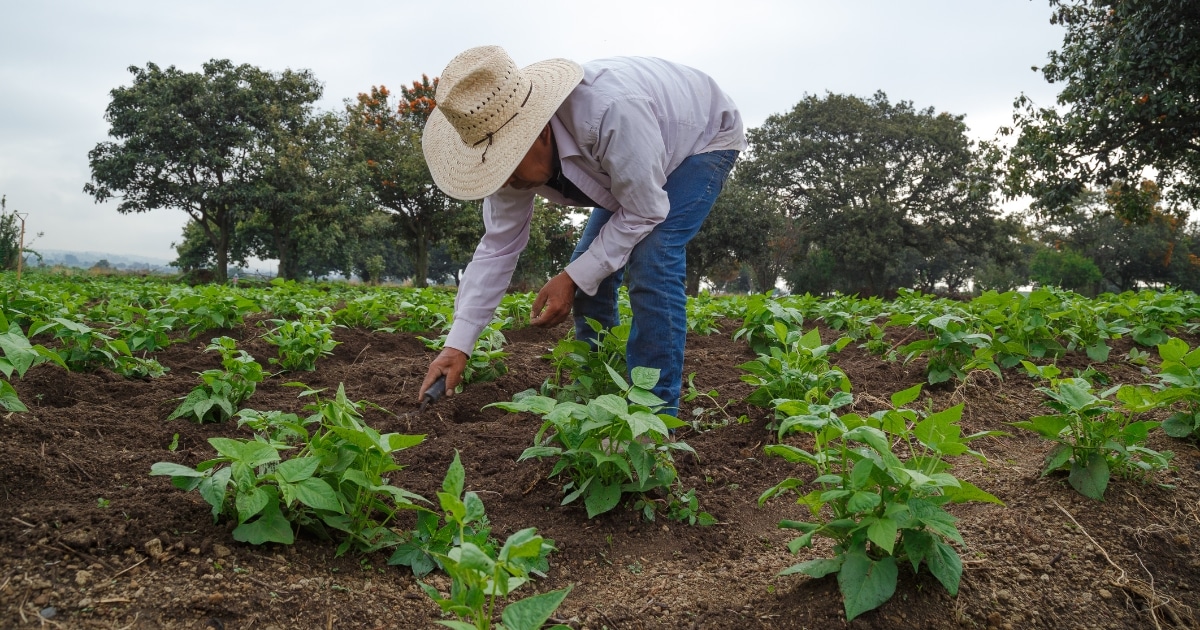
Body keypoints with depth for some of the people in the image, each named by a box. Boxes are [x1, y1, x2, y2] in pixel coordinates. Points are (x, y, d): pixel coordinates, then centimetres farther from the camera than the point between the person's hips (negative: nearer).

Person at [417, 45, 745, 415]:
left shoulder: (612, 111, -45)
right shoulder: (513, 146, -21)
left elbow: (644, 212, -32)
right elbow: (498, 245, -14)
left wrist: (574, 279, -31)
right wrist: (457, 344, -19)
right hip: (633, 160, 7)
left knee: (650, 262, -25)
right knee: (589, 271, -1)